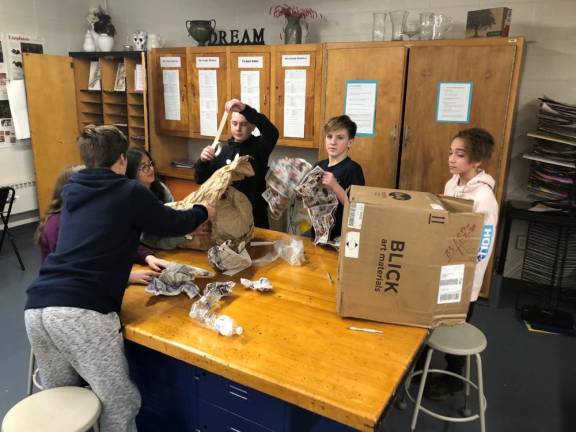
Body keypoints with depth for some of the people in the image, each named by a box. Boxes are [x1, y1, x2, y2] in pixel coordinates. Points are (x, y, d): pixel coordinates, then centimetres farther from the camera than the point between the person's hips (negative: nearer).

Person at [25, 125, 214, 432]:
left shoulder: (71, 191, 19)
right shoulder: (130, 192, 1)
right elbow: (173, 223, 15)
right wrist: (203, 212, 34)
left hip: (36, 306, 7)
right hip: (82, 310, -7)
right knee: (119, 402, 7)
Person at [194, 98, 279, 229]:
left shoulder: (259, 146, -4)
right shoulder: (223, 149, 5)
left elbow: (272, 132, -27)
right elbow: (201, 180, 4)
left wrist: (245, 109, -38)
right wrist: (202, 161, -17)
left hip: (254, 214, -2)